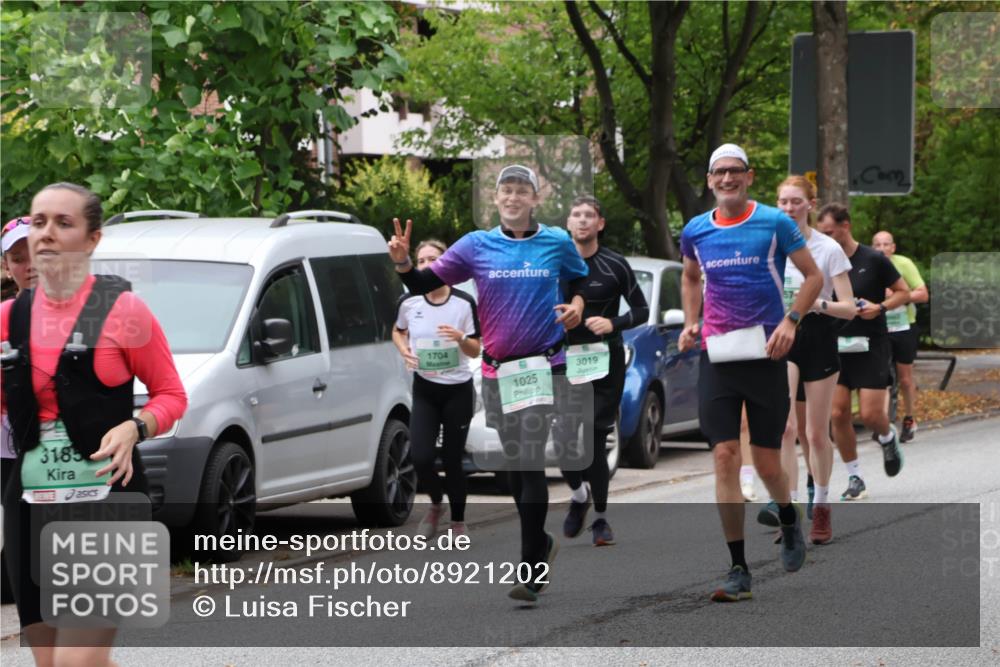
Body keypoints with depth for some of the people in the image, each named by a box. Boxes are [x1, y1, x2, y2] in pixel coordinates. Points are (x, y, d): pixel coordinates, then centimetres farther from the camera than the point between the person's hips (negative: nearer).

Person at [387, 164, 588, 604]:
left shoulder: (558, 243, 2)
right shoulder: (476, 246, 2)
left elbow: (582, 283, 18)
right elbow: (424, 285, -1)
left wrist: (576, 304, -3)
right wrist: (402, 262, -20)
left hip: (543, 365, -3)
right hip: (497, 370, 3)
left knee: (531, 463, -13)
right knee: (515, 465, 12)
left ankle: (531, 571, -14)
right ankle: (540, 543, 34)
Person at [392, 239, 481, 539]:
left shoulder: (464, 303, -9)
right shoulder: (408, 303, -5)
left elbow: (475, 351, -2)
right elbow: (398, 331, 16)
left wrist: (461, 338, -24)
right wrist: (404, 351, -5)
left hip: (458, 390, -1)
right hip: (425, 390, 1)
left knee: (452, 460, 2)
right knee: (421, 457, -11)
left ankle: (458, 524, 18)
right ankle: (435, 504, 20)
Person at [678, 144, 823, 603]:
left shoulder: (775, 223, -3)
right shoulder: (695, 231, 7)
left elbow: (813, 276, 2)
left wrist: (791, 320, -12)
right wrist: (691, 323, 9)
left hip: (765, 354, -2)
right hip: (716, 355, 2)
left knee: (766, 462, 3)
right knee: (725, 457, -7)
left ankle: (789, 520, 38)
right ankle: (738, 571, -4)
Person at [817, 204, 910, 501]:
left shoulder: (873, 260, -6)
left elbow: (904, 292, 0)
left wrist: (879, 307, -16)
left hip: (870, 346, -4)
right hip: (836, 346, 4)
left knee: (871, 414, -10)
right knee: (838, 414, -4)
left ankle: (888, 437, 27)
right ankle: (855, 479, 8)